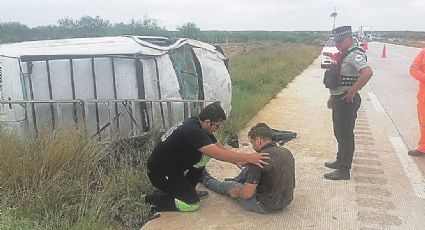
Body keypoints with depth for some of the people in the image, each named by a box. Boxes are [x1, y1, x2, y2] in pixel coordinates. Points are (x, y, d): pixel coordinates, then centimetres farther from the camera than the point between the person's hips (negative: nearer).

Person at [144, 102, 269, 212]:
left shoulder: (198, 125, -2)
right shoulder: (192, 131, -31)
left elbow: (219, 148, 3)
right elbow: (217, 154, -36)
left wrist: (239, 161, -7)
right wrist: (248, 158, -32)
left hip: (174, 167, 9)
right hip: (159, 173, -9)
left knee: (205, 155, 0)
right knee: (192, 203, -11)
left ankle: (187, 189, 12)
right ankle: (155, 199, 4)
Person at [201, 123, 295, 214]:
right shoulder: (287, 152, -2)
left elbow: (247, 194, -23)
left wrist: (236, 192, 1)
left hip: (266, 207, -7)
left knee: (230, 186, 17)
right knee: (249, 169, 22)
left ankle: (207, 180, 46)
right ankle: (235, 180, 52)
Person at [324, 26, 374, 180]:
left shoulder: (355, 55, -18)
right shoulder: (343, 54, 13)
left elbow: (368, 72, -34)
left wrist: (352, 91, -26)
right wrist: (332, 97, 21)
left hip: (347, 101, -10)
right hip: (338, 100, 10)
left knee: (345, 135, -1)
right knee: (339, 133, 20)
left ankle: (344, 171, 9)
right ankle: (340, 161, 36)